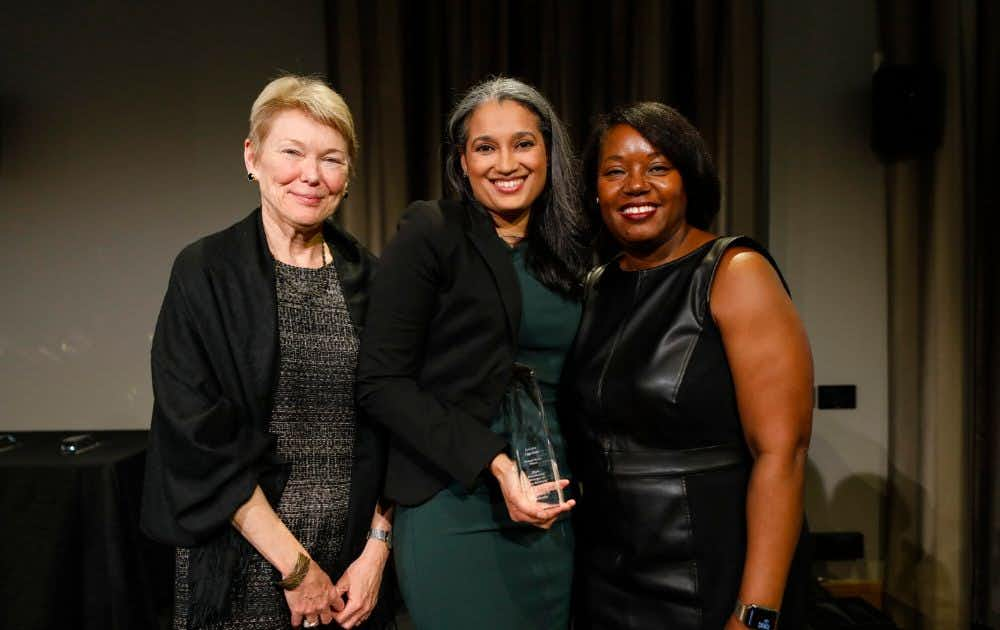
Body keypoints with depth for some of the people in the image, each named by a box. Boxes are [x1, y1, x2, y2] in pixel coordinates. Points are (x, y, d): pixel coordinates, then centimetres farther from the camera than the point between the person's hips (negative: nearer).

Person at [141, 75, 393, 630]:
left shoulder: (367, 278, 3)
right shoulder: (205, 273, -6)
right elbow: (197, 437, -11)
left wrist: (378, 547, -4)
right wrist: (295, 564, -13)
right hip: (243, 568, -3)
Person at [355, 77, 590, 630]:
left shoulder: (568, 254, 10)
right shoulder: (430, 234, -7)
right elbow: (381, 384, -12)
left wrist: (573, 479, 2)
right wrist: (494, 463, -18)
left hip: (551, 512, 6)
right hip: (457, 507, -5)